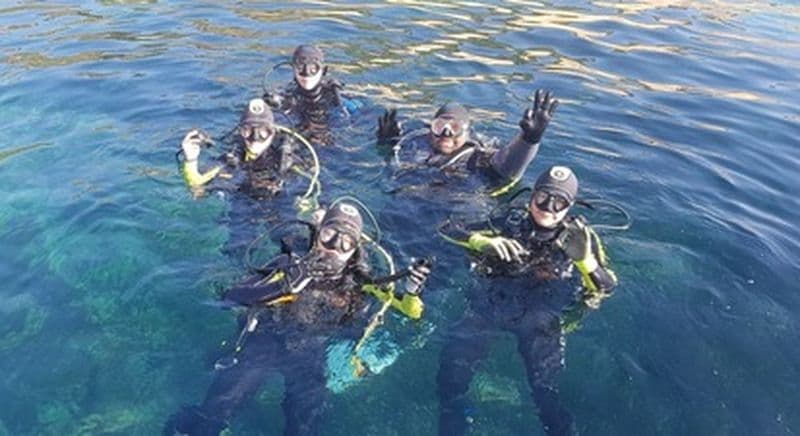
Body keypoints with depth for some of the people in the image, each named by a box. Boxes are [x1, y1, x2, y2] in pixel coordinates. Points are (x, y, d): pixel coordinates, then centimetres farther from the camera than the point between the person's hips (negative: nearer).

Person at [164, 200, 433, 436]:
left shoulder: (358, 282, 6)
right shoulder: (291, 265, 3)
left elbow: (410, 312, 5)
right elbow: (233, 296, -6)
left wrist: (412, 291, -18)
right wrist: (284, 285, -21)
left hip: (310, 353, 1)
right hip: (266, 340, 0)